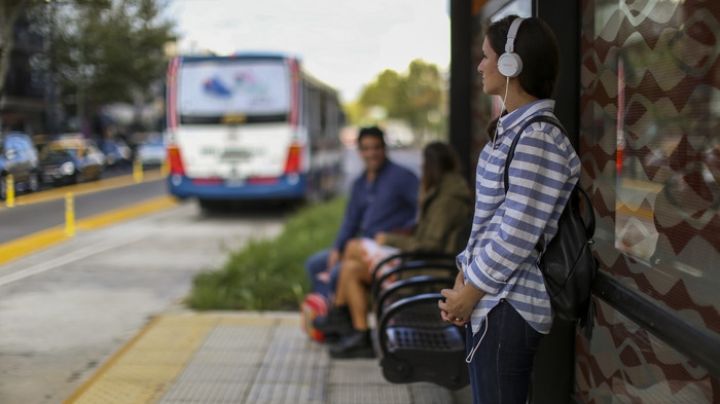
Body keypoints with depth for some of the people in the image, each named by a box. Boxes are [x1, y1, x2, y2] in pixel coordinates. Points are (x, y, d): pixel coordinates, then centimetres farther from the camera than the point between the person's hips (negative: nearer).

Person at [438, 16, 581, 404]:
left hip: (507, 306, -9)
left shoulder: (537, 138, -19)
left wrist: (469, 292, -13)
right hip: (493, 299, 9)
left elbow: (517, 236, -22)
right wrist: (464, 278, 6)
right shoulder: (511, 129, 12)